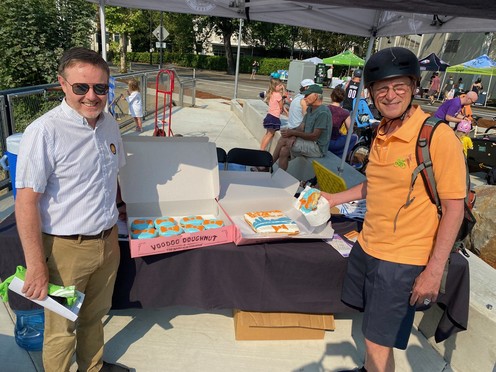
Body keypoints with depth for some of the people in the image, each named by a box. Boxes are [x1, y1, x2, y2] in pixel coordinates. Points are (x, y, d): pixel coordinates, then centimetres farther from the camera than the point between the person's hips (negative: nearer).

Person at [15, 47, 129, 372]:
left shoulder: (110, 124, 2)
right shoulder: (45, 131, -19)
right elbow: (27, 201, -19)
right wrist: (36, 266, -19)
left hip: (107, 241, 6)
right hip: (65, 248, -6)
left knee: (95, 316, 25)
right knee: (62, 328, 13)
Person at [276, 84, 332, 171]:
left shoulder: (323, 112, -19)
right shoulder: (310, 109, 10)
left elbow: (314, 136, -22)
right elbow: (302, 128, 9)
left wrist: (293, 132, -18)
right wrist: (290, 131, -13)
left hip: (318, 147, -9)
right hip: (309, 143, 9)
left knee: (285, 147, -18)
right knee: (284, 150, -9)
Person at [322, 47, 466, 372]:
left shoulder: (438, 136, -18)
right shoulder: (382, 133, 3)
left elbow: (454, 208, -15)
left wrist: (434, 271, -16)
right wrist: (335, 199, 14)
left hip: (403, 259, -6)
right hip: (367, 246, 7)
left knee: (379, 343, 7)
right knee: (370, 330, 23)